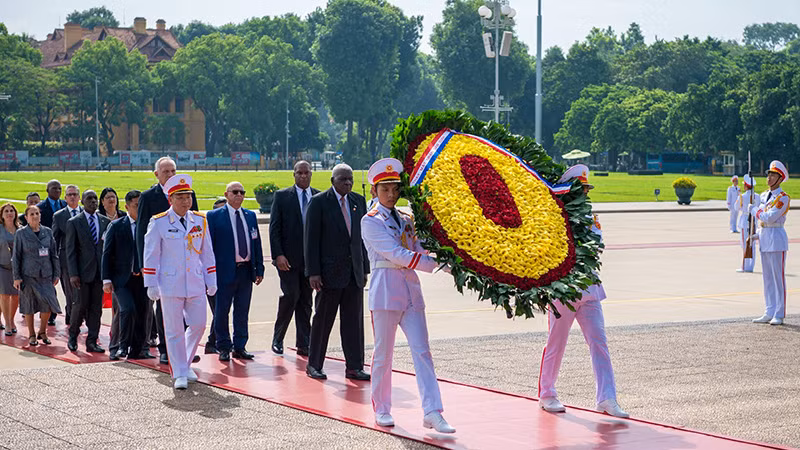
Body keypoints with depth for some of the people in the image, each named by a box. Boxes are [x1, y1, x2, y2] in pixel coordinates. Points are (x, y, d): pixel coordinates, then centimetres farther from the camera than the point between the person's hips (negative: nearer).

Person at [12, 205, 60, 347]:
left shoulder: (47, 232, 7)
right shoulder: (21, 233, -1)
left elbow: (54, 254, 11)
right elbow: (16, 257, 0)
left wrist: (56, 274, 7)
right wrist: (16, 277, -4)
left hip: (46, 275, 2)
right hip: (28, 275, -2)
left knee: (48, 303, -6)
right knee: (29, 306, 3)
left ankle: (42, 332, 14)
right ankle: (32, 335, 16)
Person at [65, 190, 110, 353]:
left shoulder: (105, 221, 9)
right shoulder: (74, 222, 0)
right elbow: (70, 250, -3)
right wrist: (73, 274, -11)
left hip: (100, 271, 3)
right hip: (83, 271, -3)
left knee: (96, 307, 4)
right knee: (80, 305, -2)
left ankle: (92, 341, 10)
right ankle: (73, 336, 19)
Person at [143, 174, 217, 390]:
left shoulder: (200, 221, 7)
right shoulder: (158, 223, -4)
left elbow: (207, 253, 13)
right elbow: (151, 255, -3)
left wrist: (211, 281, 11)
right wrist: (151, 285, -6)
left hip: (195, 284, 4)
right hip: (170, 285, -4)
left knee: (198, 325, 4)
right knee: (174, 331, 0)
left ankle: (185, 364, 26)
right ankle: (179, 374, 8)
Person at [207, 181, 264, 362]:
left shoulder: (250, 216, 12)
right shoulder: (214, 216, -2)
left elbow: (257, 244, 14)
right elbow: (209, 245, -4)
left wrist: (259, 269, 7)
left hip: (246, 270, 4)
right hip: (225, 271, -4)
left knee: (242, 312, 8)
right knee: (221, 312, 2)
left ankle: (239, 347, 16)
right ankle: (223, 348, 12)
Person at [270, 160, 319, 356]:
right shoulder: (282, 196, 2)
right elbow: (274, 228, -2)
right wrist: (278, 255, -11)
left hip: (311, 257, 3)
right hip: (288, 258, -3)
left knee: (306, 301, 6)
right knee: (291, 295, -11)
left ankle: (303, 344, 11)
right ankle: (277, 338, 5)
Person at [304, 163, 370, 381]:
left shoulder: (358, 201, 11)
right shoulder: (319, 202, -5)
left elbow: (362, 236, 14)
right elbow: (311, 239, -7)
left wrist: (365, 268, 10)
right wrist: (313, 272, -13)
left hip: (354, 272, 5)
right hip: (330, 271, -5)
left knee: (354, 321, 5)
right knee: (323, 320, 3)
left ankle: (354, 367, 10)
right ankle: (314, 365, 13)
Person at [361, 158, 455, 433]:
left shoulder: (406, 220, 16)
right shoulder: (371, 221, -5)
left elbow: (418, 251, 12)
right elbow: (396, 254, -14)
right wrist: (436, 265, -18)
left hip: (411, 288, 5)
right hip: (385, 288, -5)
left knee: (421, 351, -3)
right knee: (383, 354, 3)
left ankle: (432, 413, -6)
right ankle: (381, 410, 17)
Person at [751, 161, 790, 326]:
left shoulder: (783, 198, -12)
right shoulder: (764, 195, 13)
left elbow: (770, 218, -21)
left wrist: (755, 210, -6)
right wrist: (756, 235, 10)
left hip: (777, 239, -8)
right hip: (764, 238, 8)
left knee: (778, 277, -4)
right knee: (767, 277, 10)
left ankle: (779, 315, 0)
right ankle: (769, 313, 15)